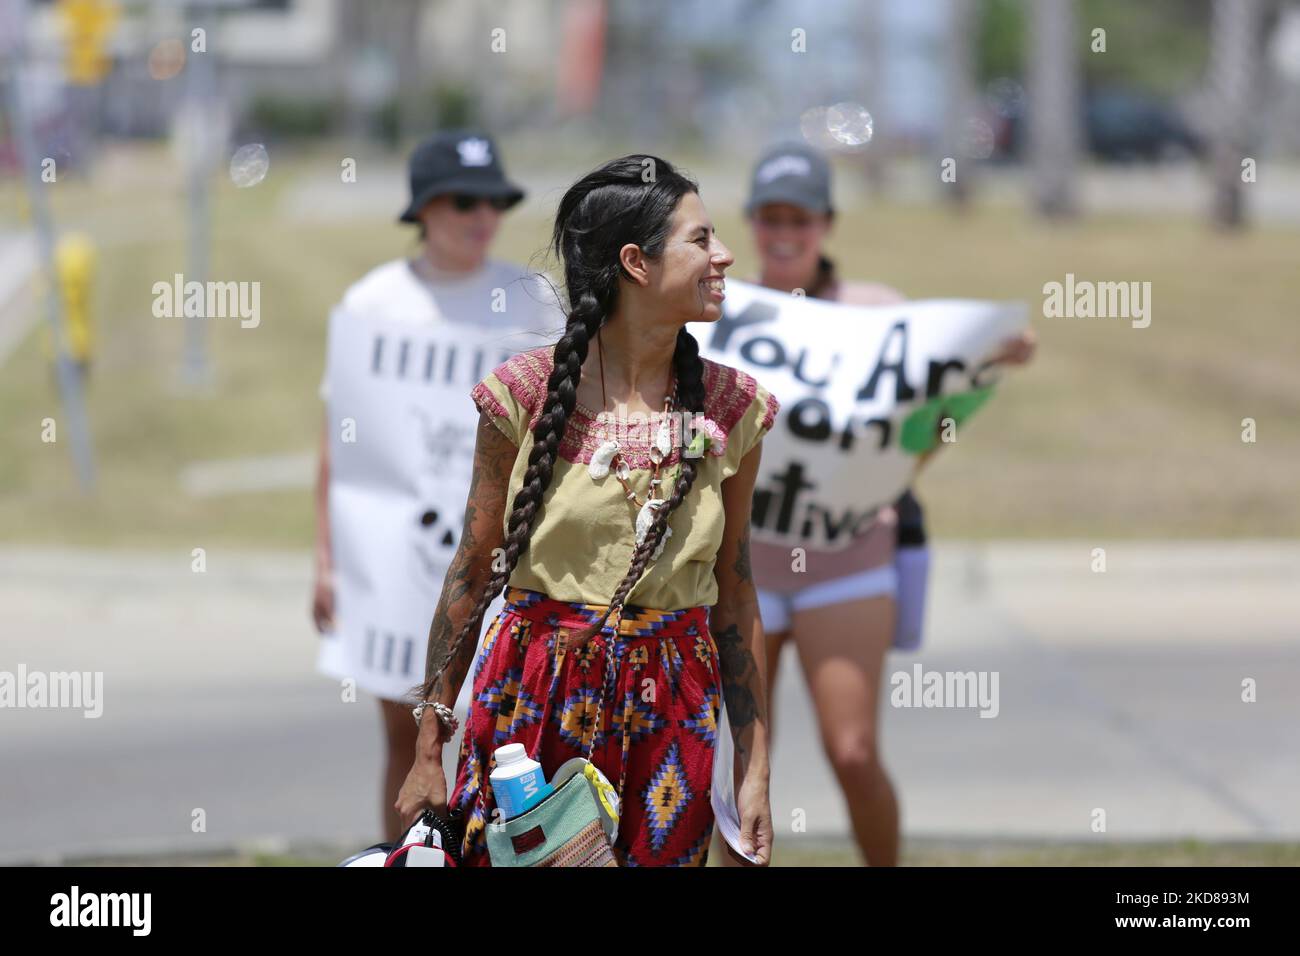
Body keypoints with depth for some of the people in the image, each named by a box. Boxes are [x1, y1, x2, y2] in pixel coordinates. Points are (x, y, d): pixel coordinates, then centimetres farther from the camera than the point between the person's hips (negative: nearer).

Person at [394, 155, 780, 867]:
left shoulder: (731, 408, 0)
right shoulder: (528, 393, -7)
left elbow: (733, 593, 6)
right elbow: (471, 573, 0)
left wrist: (756, 768, 4)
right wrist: (428, 751, 1)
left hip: (671, 713, 2)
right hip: (535, 697, -2)